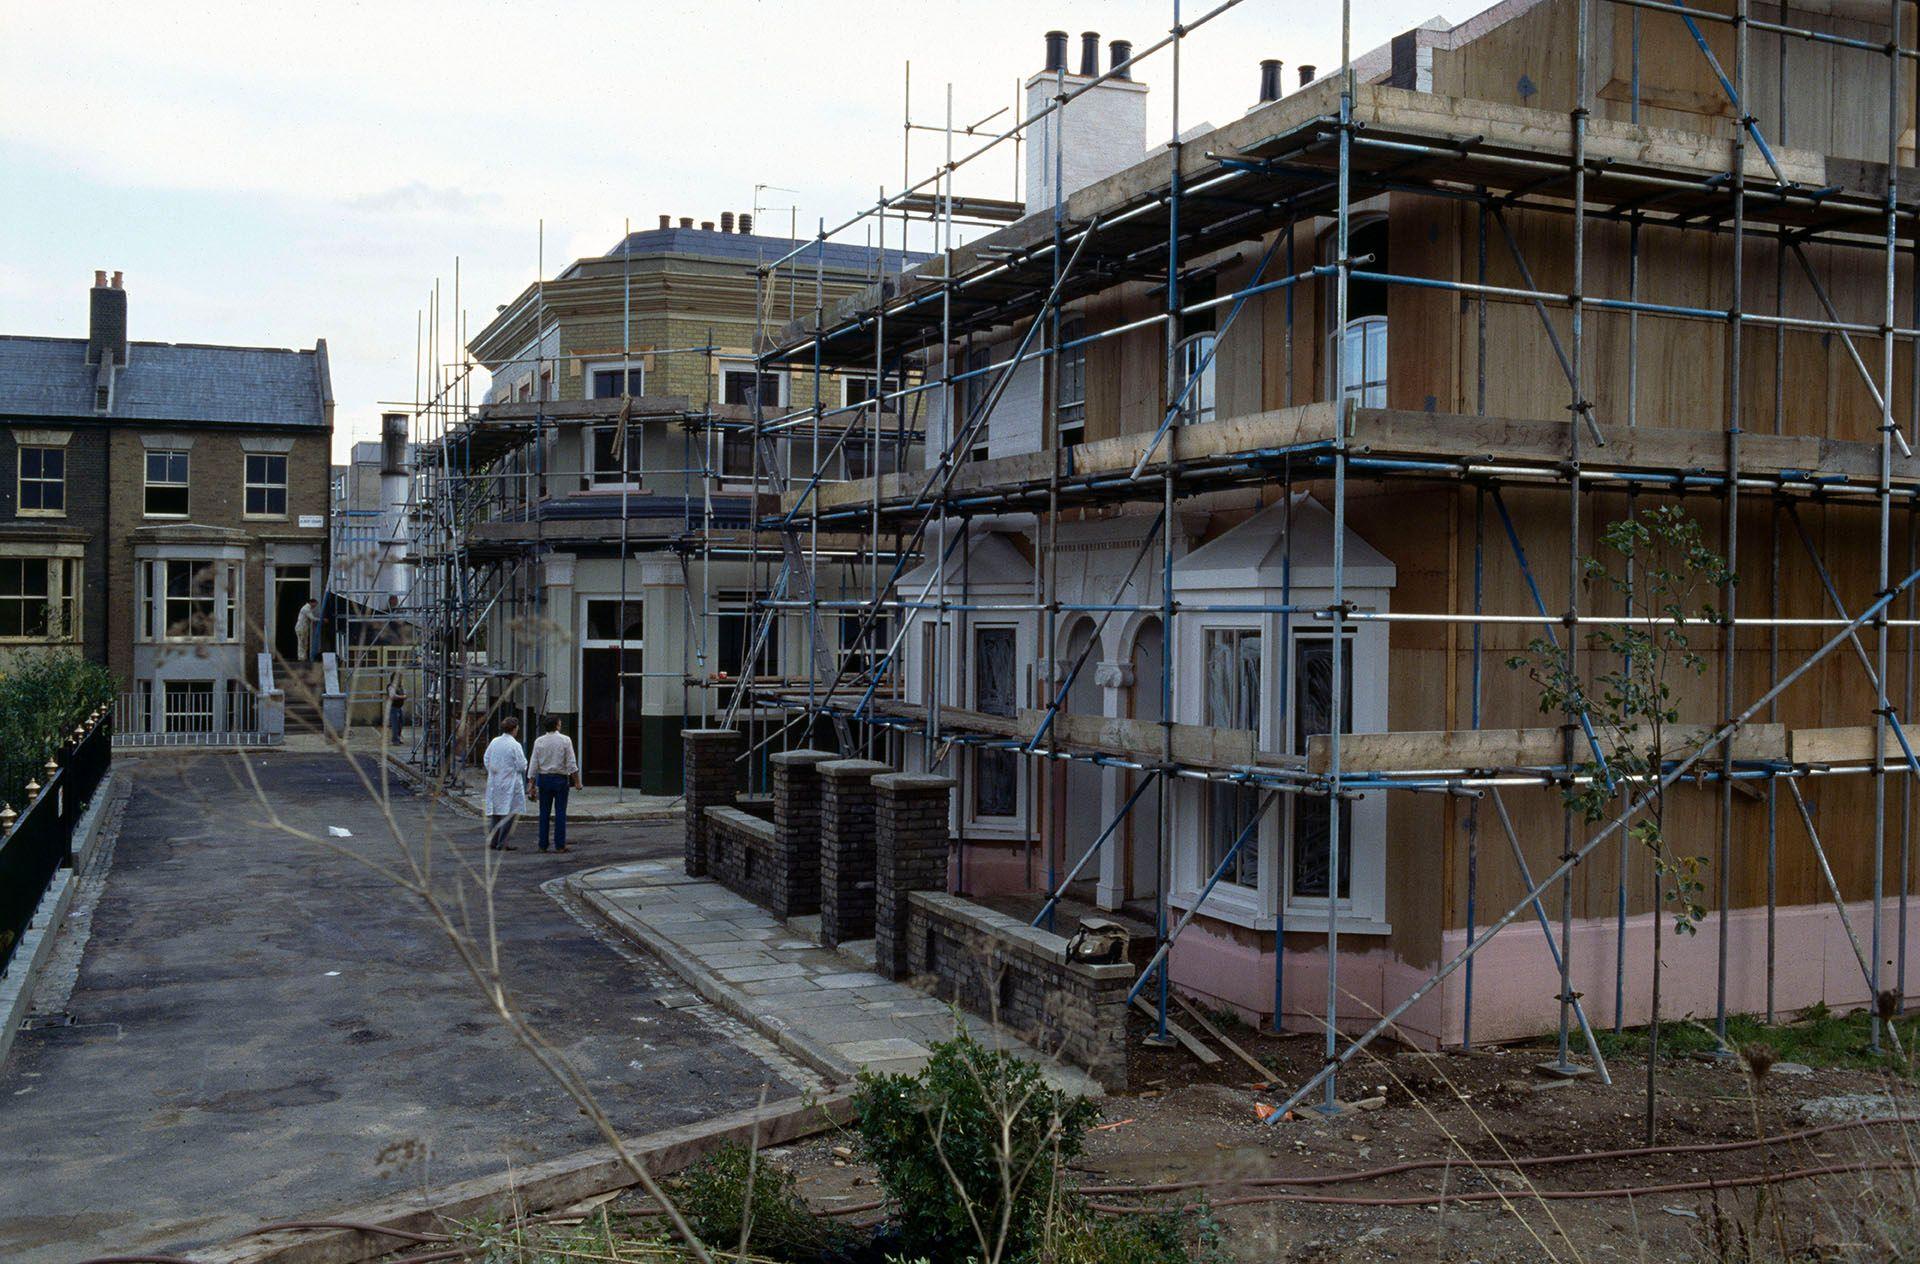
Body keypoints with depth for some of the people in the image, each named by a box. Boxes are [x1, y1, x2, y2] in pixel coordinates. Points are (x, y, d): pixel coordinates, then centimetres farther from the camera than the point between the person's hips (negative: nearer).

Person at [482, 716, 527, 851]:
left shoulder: (494, 742, 4)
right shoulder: (515, 745, -14)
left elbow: (486, 760, 10)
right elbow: (522, 766, -13)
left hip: (494, 783, 6)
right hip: (510, 783, -6)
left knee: (495, 812, 14)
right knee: (509, 813, -2)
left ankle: (492, 840, 15)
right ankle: (502, 843, -5)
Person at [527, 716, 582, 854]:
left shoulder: (539, 741, 0)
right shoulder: (565, 740, -6)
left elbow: (534, 764, 1)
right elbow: (571, 764, -8)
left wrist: (531, 783, 7)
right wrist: (577, 781, -2)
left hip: (544, 779, 2)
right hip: (560, 779, -2)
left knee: (544, 812, 8)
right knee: (560, 813, 1)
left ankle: (543, 845, 9)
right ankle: (560, 845, 0)